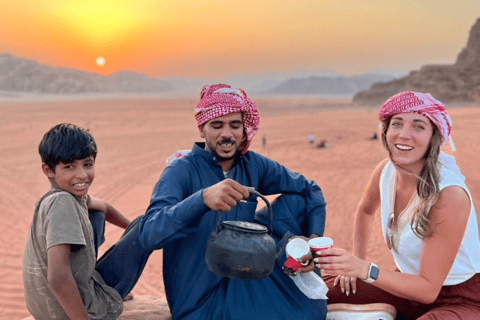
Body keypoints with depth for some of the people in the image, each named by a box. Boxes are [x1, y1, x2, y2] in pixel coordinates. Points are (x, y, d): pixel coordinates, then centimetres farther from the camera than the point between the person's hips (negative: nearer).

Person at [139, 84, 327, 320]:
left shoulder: (253, 165, 0)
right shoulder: (181, 171, -15)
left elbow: (310, 190, 10)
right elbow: (149, 235, -31)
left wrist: (315, 239, -9)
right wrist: (203, 198, -48)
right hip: (198, 300, -6)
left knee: (295, 200, -2)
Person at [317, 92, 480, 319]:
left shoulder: (450, 195, -29)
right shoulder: (385, 171, -9)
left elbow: (428, 289, -26)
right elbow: (365, 211, 16)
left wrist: (365, 270, -36)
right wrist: (356, 263, 11)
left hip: (461, 300, -6)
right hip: (410, 282, 6)